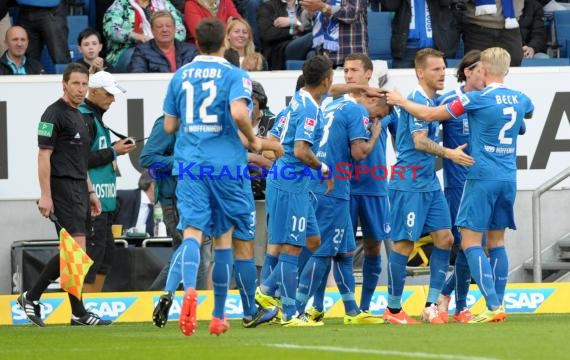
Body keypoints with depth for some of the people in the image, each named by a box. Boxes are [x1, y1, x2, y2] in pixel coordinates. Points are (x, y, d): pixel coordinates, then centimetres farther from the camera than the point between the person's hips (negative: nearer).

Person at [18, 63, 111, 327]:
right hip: (61, 189, -10)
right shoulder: (54, 114, -9)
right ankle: (78, 313, -10)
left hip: (78, 189, 10)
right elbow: (44, 156, -14)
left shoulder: (79, 117, 19)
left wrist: (90, 192, 23)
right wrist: (45, 195, -19)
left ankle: (32, 297, 15)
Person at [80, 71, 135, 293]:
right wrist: (113, 152, -13)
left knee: (107, 252, 13)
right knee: (94, 250, -11)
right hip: (91, 199, -11)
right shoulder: (84, 118, -13)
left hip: (103, 200, 11)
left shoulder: (96, 117, 19)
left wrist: (116, 149, 9)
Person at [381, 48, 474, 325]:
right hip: (409, 184, -9)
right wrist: (450, 153, -28)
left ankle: (431, 305, 7)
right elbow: (420, 141, -22)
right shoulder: (417, 101, -14)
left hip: (430, 184, 9)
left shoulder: (432, 101, 15)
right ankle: (393, 309, 6)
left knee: (444, 238, 3)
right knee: (404, 244, -3)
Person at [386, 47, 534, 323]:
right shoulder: (520, 100, 7)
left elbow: (429, 114, -6)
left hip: (482, 178, -6)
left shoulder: (478, 99, -11)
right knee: (496, 241, 14)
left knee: (470, 241, -4)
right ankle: (498, 304, 12)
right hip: (509, 179, 6)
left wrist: (400, 101, 10)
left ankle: (493, 306, -15)